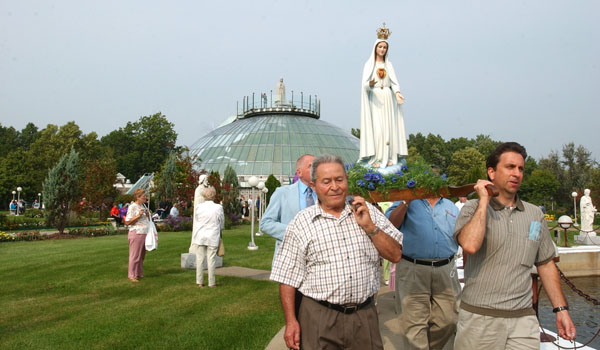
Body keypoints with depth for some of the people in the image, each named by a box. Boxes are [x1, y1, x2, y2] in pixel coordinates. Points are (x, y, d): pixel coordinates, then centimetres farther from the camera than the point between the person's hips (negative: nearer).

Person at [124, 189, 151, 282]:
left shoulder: (143, 206, 16)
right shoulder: (132, 207, -8)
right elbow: (127, 222, -12)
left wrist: (147, 214, 4)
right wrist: (138, 216, -19)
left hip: (144, 233, 8)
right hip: (136, 233, -8)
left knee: (141, 255, 11)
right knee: (135, 255, -5)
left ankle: (139, 273, 19)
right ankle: (132, 275, 2)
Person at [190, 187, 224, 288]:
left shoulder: (198, 207, -5)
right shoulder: (218, 208, -9)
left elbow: (196, 220, 8)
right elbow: (222, 223, 3)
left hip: (200, 236, 2)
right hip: (213, 237, -2)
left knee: (199, 259, 9)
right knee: (211, 260, 4)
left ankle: (199, 282, 15)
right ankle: (211, 283, 9)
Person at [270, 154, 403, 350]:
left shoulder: (368, 212, 6)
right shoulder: (301, 223, -1)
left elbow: (395, 255, 3)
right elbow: (287, 277, 0)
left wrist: (369, 226, -9)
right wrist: (291, 322, -6)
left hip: (364, 316, 2)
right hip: (319, 319, -2)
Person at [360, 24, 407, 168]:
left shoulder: (389, 64, 12)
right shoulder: (369, 64, 2)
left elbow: (394, 82, 6)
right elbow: (364, 84, -6)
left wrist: (397, 93, -13)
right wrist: (370, 84, -29)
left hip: (388, 99, 4)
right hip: (374, 98, -3)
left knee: (388, 126, 0)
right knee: (375, 127, -11)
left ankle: (388, 157, 5)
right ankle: (375, 158, -9)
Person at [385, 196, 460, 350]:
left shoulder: (451, 207, 16)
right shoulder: (406, 201, 4)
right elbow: (391, 223, -12)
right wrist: (407, 201, -20)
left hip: (446, 272, 4)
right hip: (412, 271, -4)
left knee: (448, 321, 7)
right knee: (413, 326, -3)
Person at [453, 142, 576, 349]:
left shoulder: (535, 215, 9)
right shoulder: (473, 209, -3)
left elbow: (546, 264, 15)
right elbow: (470, 245, -23)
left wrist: (561, 309, 9)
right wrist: (484, 201, -14)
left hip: (523, 319, 3)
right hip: (479, 317, -3)